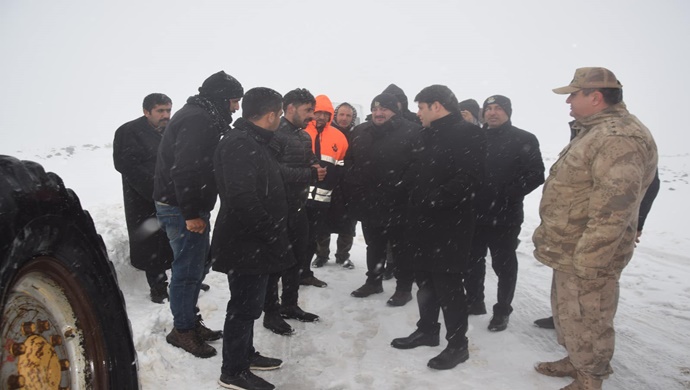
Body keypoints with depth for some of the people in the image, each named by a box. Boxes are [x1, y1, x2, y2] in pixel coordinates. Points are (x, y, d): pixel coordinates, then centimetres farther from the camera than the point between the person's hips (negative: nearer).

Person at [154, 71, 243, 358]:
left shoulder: (201, 117, 16)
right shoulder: (197, 119, -18)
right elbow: (185, 169, -27)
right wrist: (191, 213, -24)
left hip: (190, 206, 11)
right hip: (181, 208, -11)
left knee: (198, 264, 17)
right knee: (188, 268, -1)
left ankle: (190, 322, 30)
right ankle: (182, 330, 13)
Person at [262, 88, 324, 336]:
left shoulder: (305, 137, 15)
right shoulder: (275, 134, -15)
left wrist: (319, 171, -4)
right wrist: (309, 174, -21)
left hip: (299, 207, 9)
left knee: (298, 259, 17)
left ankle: (289, 305, 33)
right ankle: (271, 313, 16)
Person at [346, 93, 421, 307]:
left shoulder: (411, 132, -10)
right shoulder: (360, 133, 8)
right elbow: (351, 166, 12)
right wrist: (353, 196, 7)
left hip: (398, 204, -5)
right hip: (368, 203, 6)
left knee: (401, 248, 8)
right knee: (374, 247, 20)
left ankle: (404, 288, 22)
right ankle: (373, 281, 37)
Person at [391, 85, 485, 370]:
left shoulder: (467, 134, -11)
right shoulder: (430, 135, 17)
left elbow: (469, 179, -23)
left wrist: (435, 198, -25)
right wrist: (408, 185, 8)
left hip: (449, 225, -9)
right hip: (423, 222, 9)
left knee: (448, 285, -1)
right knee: (425, 281, 17)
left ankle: (457, 344, 14)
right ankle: (427, 330, 34)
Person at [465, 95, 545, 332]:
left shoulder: (524, 140, -4)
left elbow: (536, 175, -10)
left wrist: (509, 195, -18)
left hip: (504, 216, -4)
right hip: (475, 213, 5)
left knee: (503, 265, 7)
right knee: (472, 261, 15)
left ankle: (502, 310, 22)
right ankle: (474, 301, 33)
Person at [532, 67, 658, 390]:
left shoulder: (619, 137, -21)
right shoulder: (595, 132, 14)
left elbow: (613, 208, -26)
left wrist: (586, 261, -24)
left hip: (584, 257, -10)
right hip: (569, 250, 10)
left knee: (585, 322, 6)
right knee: (567, 313, 23)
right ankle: (576, 362, 41)